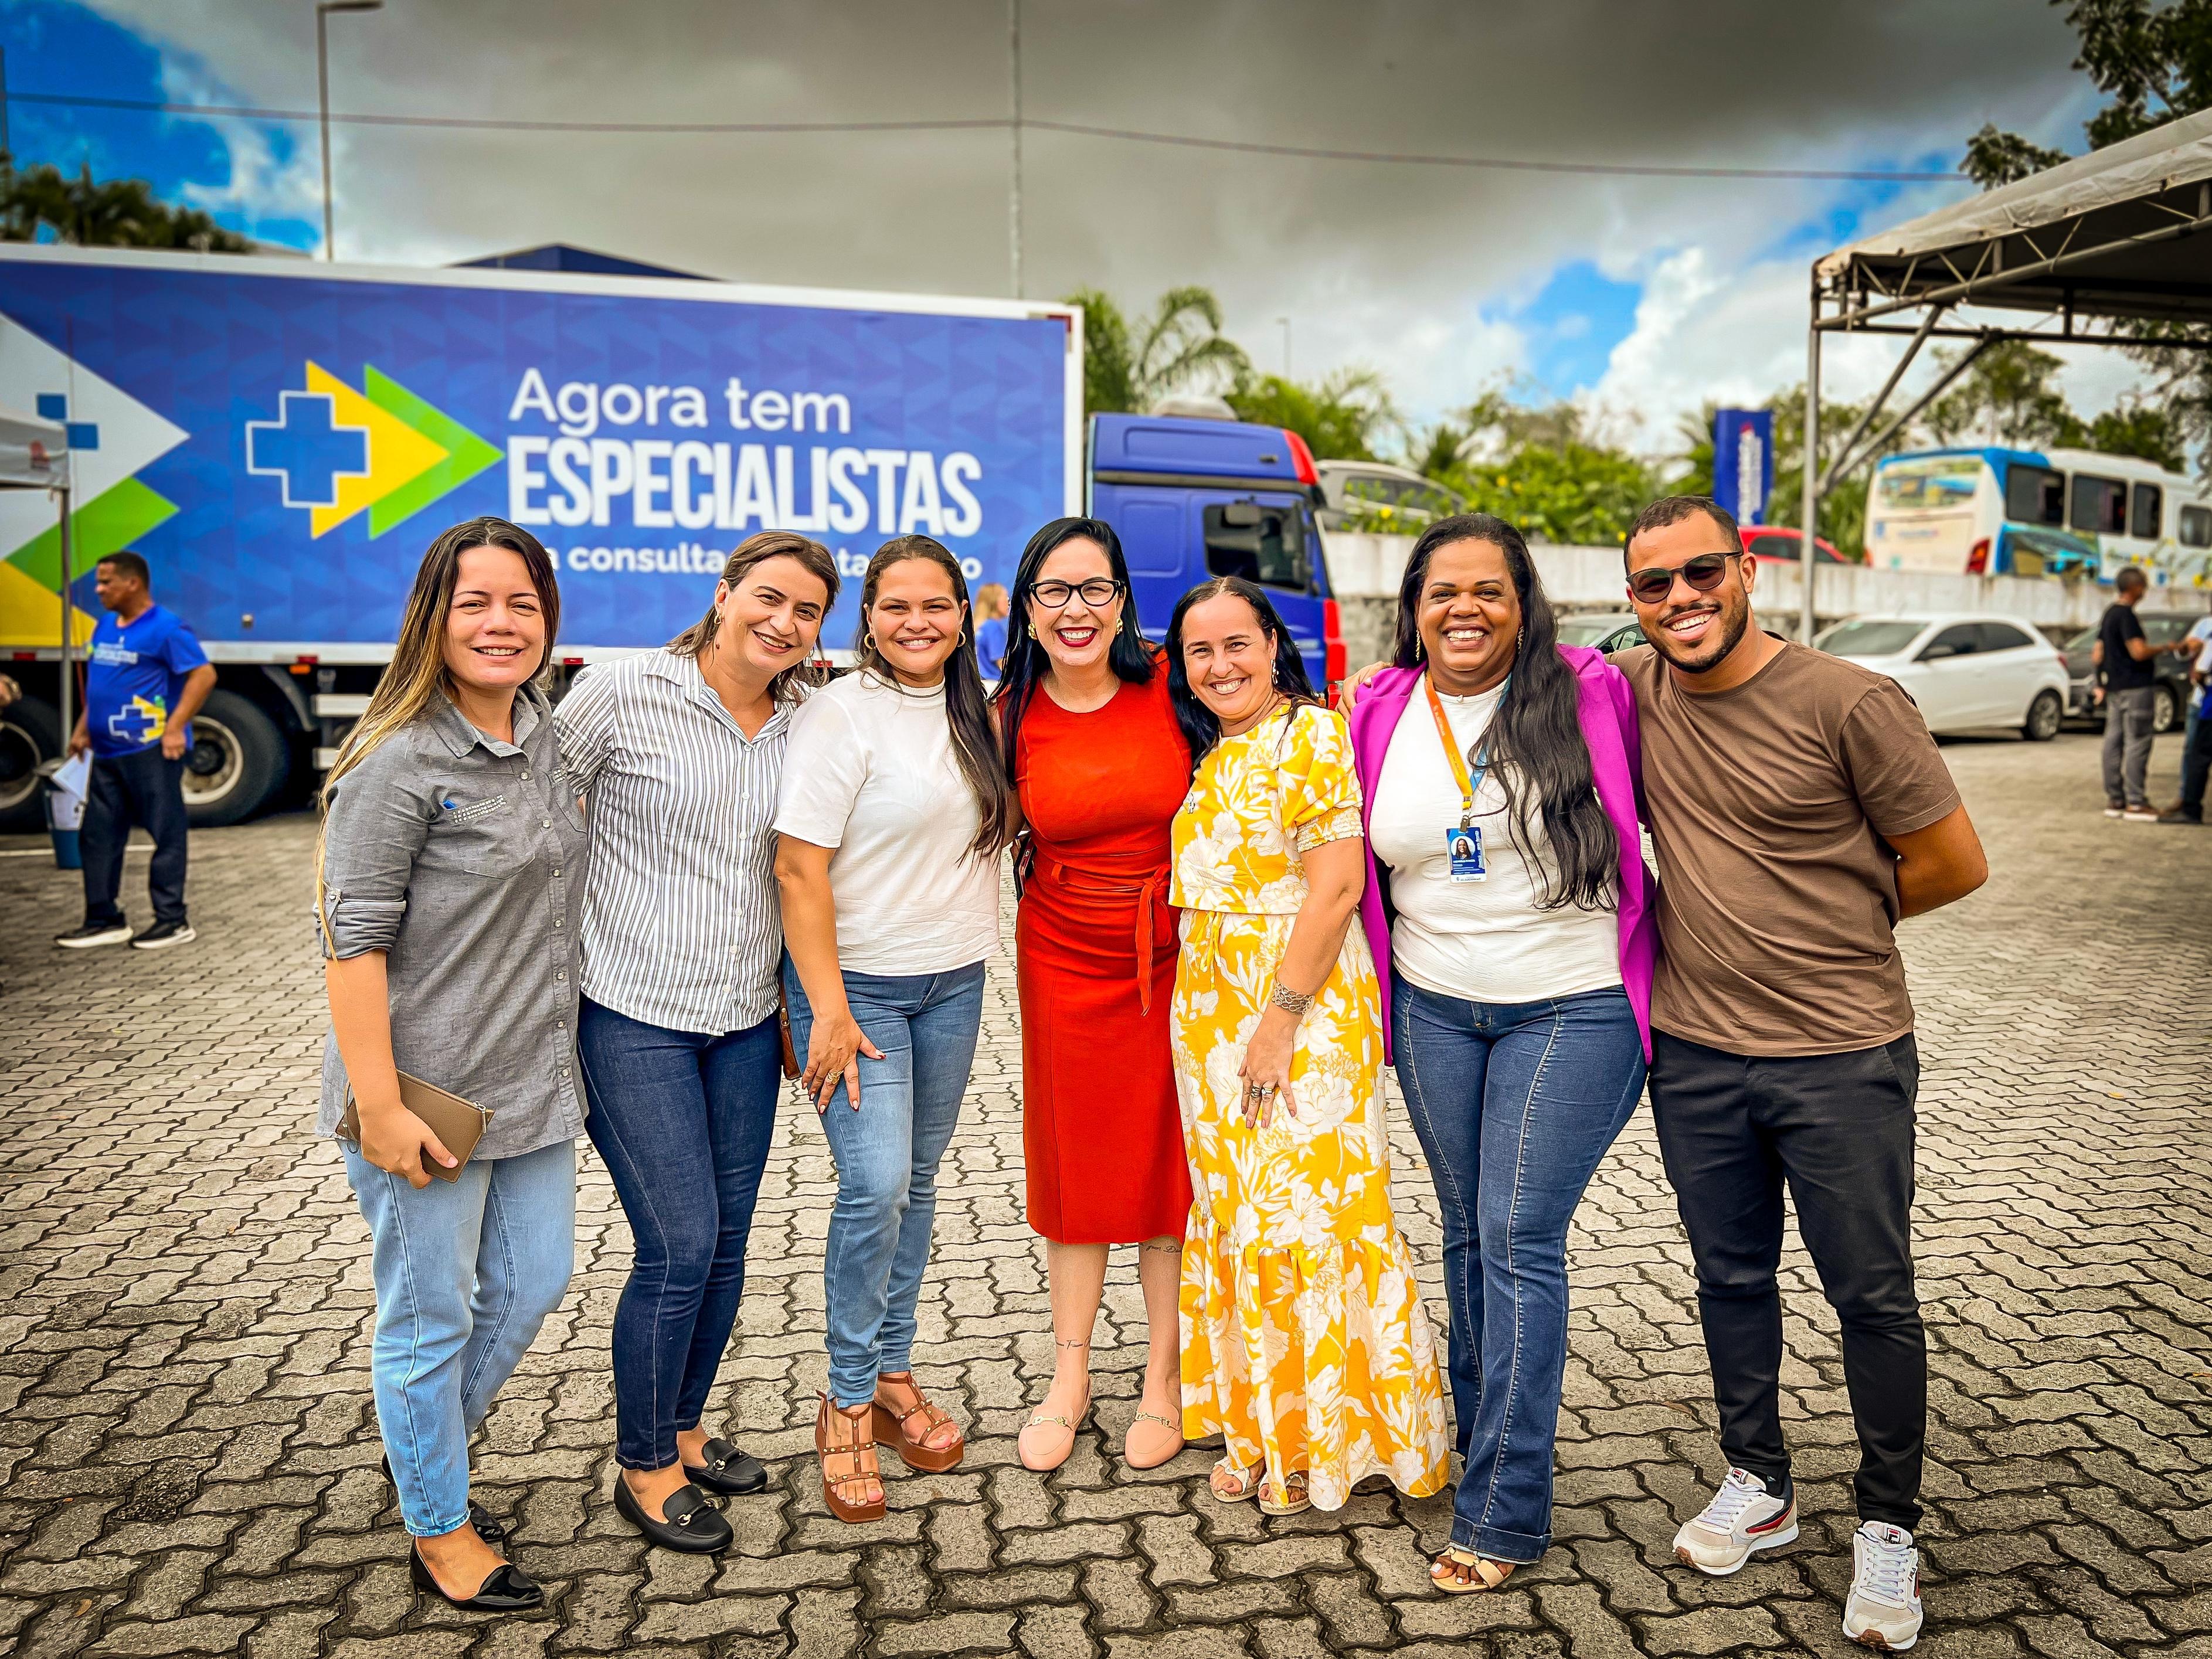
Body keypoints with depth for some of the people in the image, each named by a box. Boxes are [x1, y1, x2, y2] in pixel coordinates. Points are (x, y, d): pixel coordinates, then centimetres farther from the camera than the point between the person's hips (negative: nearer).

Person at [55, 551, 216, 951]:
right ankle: (104, 920, 19)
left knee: (166, 835, -2)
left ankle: (172, 921, 4)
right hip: (107, 753, 9)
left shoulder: (166, 628, -11)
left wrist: (175, 728, -21)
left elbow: (203, 675, -17)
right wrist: (83, 729, 20)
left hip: (151, 751, -9)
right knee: (99, 835, 11)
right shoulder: (105, 626, 15)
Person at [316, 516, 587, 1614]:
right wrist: (378, 1107, -20)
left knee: (534, 1280, 18)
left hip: (531, 1074, 8)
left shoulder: (541, 729, 6)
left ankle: (424, 1451, 44)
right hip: (425, 1091, -7)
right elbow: (353, 942, -18)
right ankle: (440, 1534, 30)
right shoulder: (400, 762, -17)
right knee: (431, 1314, 9)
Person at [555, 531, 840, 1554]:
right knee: (680, 1246, -5)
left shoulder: (801, 726, 5)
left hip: (746, 1017, 5)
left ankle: (683, 1429, 35)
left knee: (727, 1242, 12)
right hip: (633, 1016, -5)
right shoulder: (621, 694, -10)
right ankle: (643, 1467, 18)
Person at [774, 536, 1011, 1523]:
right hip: (854, 982, -6)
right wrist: (829, 1012, -18)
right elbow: (798, 868, -16)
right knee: (876, 1183, -12)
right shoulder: (842, 714, -13)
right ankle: (847, 1404, 6)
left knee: (917, 1181, 12)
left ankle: (893, 1376, 27)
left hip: (953, 984, 6)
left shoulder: (975, 714, 7)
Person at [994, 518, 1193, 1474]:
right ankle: (1069, 1380, 27)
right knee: (1074, 1171, 11)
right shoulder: (1010, 715, -4)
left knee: (1170, 1171, 7)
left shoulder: (1172, 687, -8)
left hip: (1175, 959, -1)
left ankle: (1164, 1383, 24)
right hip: (1064, 964, 1)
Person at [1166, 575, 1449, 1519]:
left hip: (1304, 1004, -8)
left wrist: (1279, 1018, -19)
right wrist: (1215, 1015, 9)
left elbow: (1337, 886, -17)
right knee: (1233, 1213, 12)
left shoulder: (1313, 735, -10)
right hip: (1211, 1009, 8)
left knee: (1300, 1211, -5)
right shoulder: (1210, 757, 14)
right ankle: (1256, 1428, 26)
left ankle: (1324, 1436, 14)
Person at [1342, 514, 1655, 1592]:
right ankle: (1480, 1436, 34)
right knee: (1468, 1231, 15)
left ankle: (1502, 1513, 5)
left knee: (1520, 1240, -5)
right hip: (1434, 1009, 4)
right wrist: (1387, 981, 14)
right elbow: (1367, 865, 15)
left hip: (1573, 1010, -4)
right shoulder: (1380, 716, 2)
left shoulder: (1592, 695, -9)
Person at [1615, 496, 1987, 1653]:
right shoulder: (1630, 691, -1)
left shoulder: (1850, 703, -14)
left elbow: (1954, 863, -6)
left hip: (1842, 1058, -4)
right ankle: (1757, 1488, 37)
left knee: (1873, 1298, 9)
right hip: (1695, 1051, 4)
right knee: (1730, 1282, 17)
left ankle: (1888, 1527, 29)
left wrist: (1827, 918, 2)